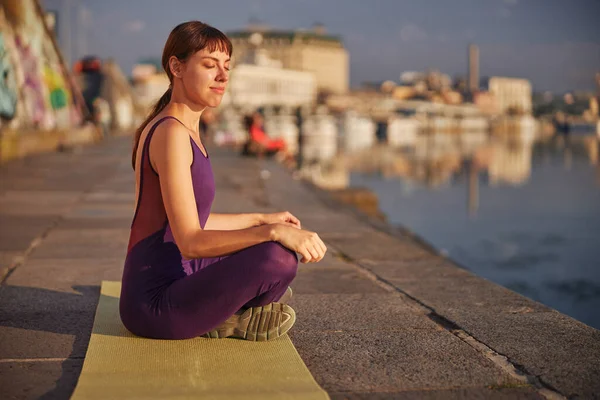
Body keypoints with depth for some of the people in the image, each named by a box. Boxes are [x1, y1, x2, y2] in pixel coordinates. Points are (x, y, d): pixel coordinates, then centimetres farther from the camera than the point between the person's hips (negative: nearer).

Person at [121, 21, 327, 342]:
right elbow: (190, 241, -25)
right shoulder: (171, 133, -18)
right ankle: (234, 320, -1)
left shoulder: (183, 129, 12)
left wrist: (262, 219, 24)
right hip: (155, 305, -10)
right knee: (278, 257, -28)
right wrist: (273, 232, -32)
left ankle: (220, 319, 9)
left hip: (169, 287, 10)